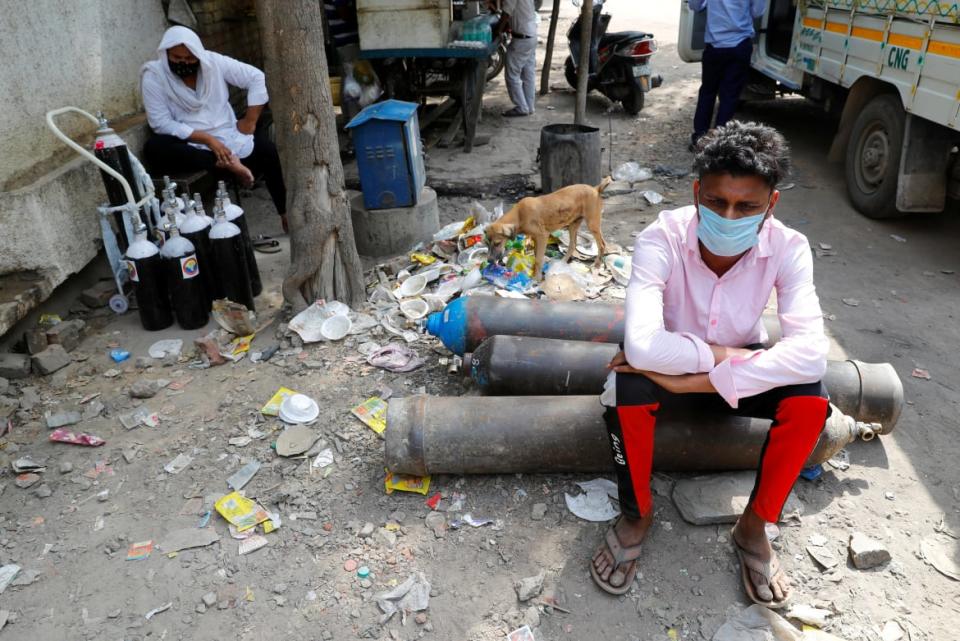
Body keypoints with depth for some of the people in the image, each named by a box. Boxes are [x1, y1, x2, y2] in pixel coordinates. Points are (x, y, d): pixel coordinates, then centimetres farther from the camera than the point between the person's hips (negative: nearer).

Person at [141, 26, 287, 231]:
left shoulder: (212, 62, -3)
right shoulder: (153, 75, -9)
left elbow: (256, 77, -2)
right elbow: (161, 123, -15)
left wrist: (250, 120, -9)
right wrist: (207, 139, -24)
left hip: (227, 135, 2)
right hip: (189, 144, -1)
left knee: (267, 149, -23)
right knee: (153, 148, -32)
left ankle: (286, 213, -14)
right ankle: (226, 164, -31)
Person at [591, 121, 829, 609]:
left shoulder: (788, 248, -21)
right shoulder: (661, 240, -28)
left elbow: (810, 353, -36)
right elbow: (642, 345, -43)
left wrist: (695, 379, -42)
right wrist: (725, 355, -32)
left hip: (739, 369, 2)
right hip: (674, 367, -2)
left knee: (809, 399, -28)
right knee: (627, 387, -35)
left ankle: (754, 526, -3)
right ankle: (637, 515, -7)